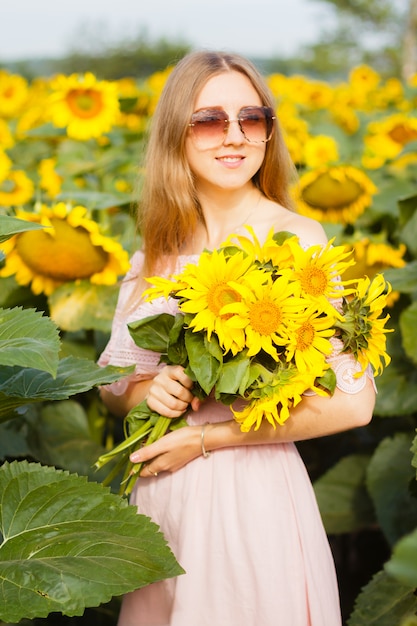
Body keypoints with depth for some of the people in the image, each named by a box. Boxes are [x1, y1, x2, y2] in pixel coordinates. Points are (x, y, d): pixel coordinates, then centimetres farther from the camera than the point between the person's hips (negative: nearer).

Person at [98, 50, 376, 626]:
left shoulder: (296, 239, -12)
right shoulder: (157, 251, 3)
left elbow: (353, 402, -18)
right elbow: (113, 383, 11)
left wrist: (204, 437, -16)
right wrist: (148, 391, -13)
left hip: (255, 494, -4)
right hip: (159, 493, 5)